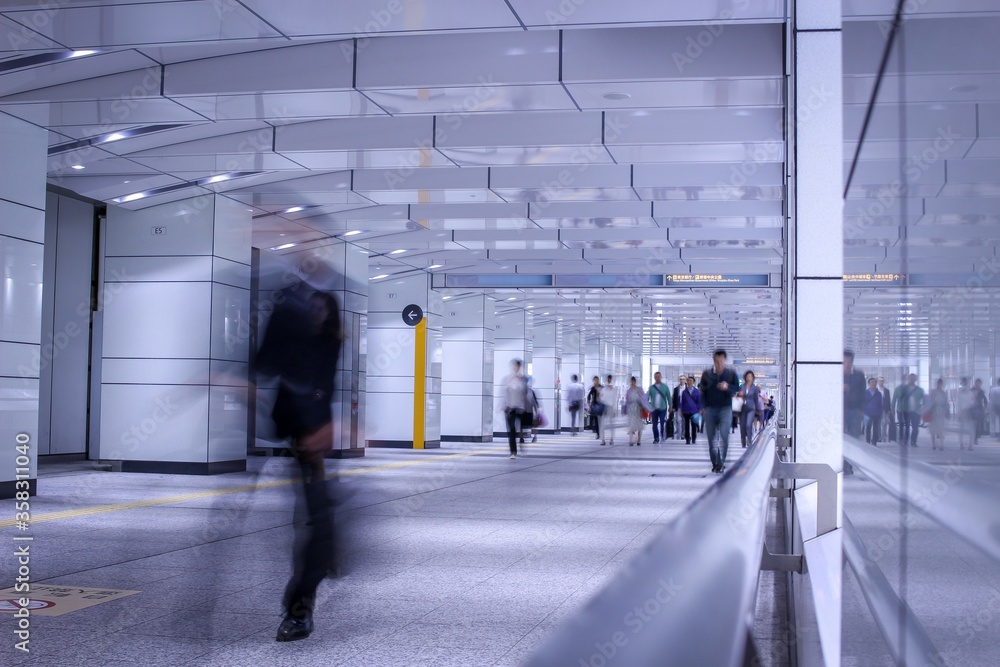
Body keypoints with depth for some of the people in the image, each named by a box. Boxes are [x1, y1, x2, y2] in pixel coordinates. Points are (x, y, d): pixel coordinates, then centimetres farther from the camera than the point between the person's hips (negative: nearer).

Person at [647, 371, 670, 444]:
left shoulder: (665, 387, 4)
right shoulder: (651, 387, 6)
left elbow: (668, 397, 6)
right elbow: (647, 397, 6)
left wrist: (670, 406, 3)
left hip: (662, 408, -1)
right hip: (654, 408, 1)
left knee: (662, 423, -8)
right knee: (655, 424, 2)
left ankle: (663, 436, 11)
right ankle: (656, 438, 12)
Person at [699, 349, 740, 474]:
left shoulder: (731, 373, 2)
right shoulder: (706, 373, 5)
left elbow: (737, 389, 5)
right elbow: (702, 391, 9)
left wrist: (727, 387, -15)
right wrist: (703, 407, 0)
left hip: (725, 408, -2)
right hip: (710, 409, 2)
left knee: (724, 436, -13)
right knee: (711, 438, 3)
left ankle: (722, 463, -5)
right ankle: (715, 464, 14)